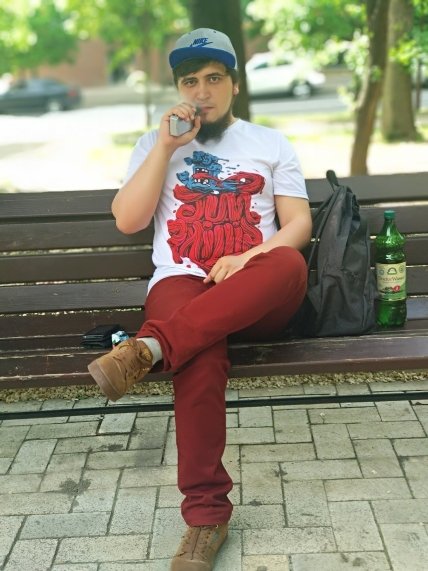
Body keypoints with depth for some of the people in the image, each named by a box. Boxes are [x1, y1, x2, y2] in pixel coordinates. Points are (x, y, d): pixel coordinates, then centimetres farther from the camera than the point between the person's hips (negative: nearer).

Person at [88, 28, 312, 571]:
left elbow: (299, 223, 7)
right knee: (200, 351, -37)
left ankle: (150, 347, -43)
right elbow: (127, 220, 4)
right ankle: (206, 510, -31)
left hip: (257, 296, 1)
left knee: (289, 265, -37)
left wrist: (247, 259, -13)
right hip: (181, 284, -1)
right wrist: (167, 147, -1)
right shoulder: (155, 144, 19)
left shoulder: (270, 142, 18)